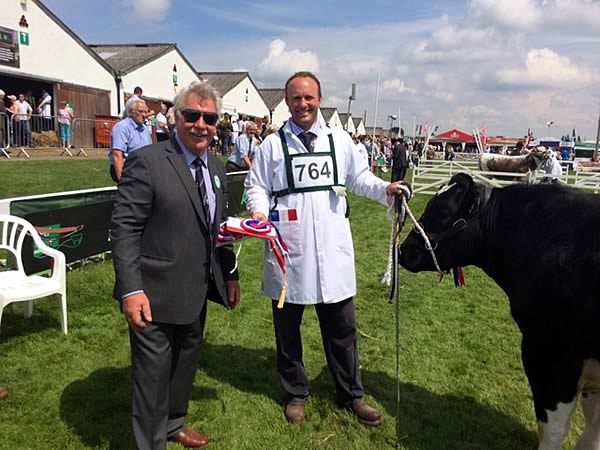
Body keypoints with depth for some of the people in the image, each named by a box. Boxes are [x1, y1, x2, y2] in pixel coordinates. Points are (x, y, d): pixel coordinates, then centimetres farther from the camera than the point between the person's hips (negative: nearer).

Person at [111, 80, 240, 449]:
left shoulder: (217, 167, 8)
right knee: (153, 373, 7)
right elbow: (124, 228, -17)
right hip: (156, 294, -7)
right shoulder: (146, 162, -14)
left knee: (186, 363, 23)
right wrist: (131, 289, -22)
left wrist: (230, 274, 14)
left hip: (196, 293, 7)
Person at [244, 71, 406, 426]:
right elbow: (257, 186, 2)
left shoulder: (340, 140, 7)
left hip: (332, 251, 2)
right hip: (288, 252, -1)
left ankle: (351, 394, 31)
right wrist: (260, 211, -17)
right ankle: (295, 393, 34)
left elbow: (360, 178, 12)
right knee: (287, 328, 13)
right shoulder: (273, 144, 1)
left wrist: (385, 189, -6)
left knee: (342, 328, 12)